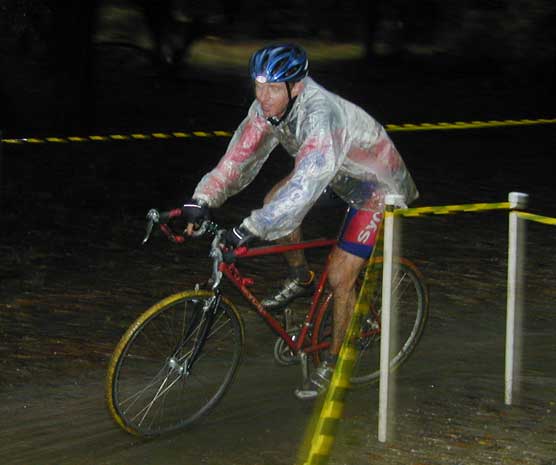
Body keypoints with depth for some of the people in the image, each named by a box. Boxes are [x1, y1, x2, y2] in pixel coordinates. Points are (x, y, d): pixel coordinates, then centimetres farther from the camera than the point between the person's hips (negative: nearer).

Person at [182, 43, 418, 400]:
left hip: (376, 186, -8)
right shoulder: (269, 106, -16)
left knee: (340, 278, -8)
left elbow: (306, 184, -48)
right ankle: (301, 279, 14)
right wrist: (202, 200, -28)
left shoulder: (321, 116, -40)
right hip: (340, 174, 8)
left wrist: (251, 229, -54)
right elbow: (240, 156, -14)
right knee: (275, 202, -9)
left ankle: (335, 364, 10)